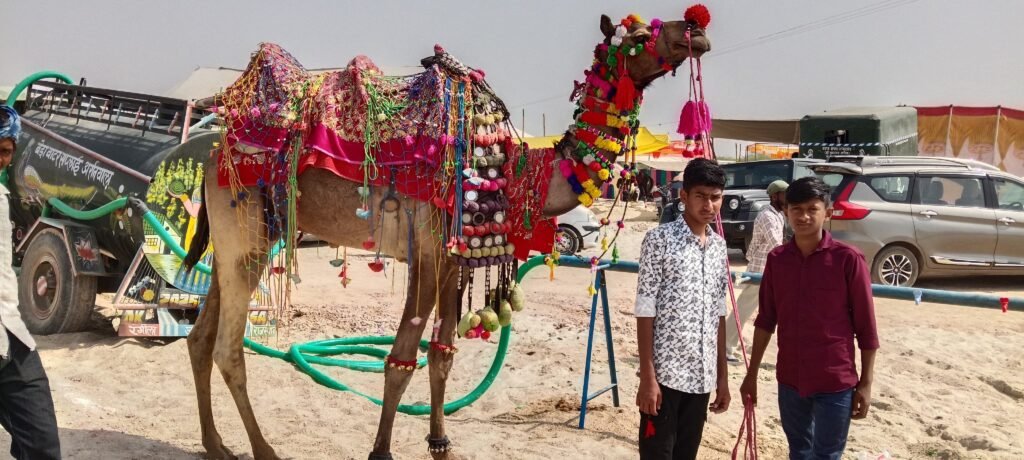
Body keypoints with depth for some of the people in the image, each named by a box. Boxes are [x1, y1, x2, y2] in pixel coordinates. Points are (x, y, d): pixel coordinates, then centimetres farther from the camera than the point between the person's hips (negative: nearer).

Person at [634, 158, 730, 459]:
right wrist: (647, 376, -14)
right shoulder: (660, 239, -8)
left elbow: (718, 316, 14)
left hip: (702, 377, 6)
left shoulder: (719, 247, 11)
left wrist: (722, 376, 12)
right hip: (664, 372, -6)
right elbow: (645, 312, -10)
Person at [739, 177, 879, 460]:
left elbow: (865, 326, -7)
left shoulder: (848, 259, -11)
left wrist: (865, 383, -7)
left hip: (835, 383, -4)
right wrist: (752, 374, 8)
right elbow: (766, 319, 8)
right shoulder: (776, 259, 1)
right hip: (790, 381, 4)